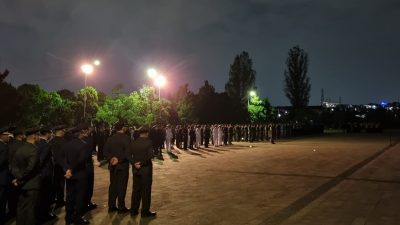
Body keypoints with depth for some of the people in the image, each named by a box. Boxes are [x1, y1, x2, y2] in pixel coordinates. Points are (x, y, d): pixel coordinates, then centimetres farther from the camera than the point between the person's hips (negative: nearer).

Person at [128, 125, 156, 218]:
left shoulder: (133, 143, 3)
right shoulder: (149, 142, -12)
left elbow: (129, 155, -4)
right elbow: (150, 155, -22)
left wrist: (134, 163, -12)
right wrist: (142, 163, -15)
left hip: (136, 169, 5)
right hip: (146, 169, -5)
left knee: (136, 190, 14)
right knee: (146, 191, 4)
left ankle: (134, 210, 20)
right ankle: (145, 212, 11)